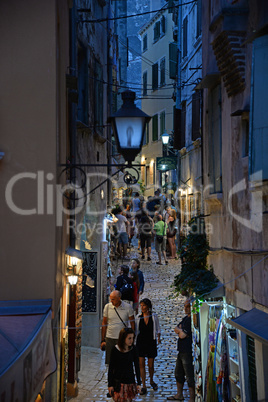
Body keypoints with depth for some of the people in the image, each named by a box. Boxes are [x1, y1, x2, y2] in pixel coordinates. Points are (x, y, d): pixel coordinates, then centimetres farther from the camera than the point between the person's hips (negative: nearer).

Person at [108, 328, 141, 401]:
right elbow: (111, 368, -6)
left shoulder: (133, 349, -7)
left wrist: (139, 383, -1)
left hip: (130, 381, 2)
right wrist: (110, 385, -6)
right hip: (118, 381, -2)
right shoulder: (115, 350, -12)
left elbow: (137, 367, -1)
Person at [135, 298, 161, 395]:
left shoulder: (154, 316, -1)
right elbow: (135, 330, 10)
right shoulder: (138, 318, 2)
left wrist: (158, 338, -4)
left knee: (151, 365, 6)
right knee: (141, 364, -3)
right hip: (141, 342, 1)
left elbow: (158, 329, 7)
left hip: (151, 342, -1)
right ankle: (144, 386, 3)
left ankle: (151, 381, 34)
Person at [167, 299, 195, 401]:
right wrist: (181, 331, -7)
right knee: (178, 374, 20)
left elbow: (182, 335, -20)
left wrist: (179, 331, 1)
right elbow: (176, 329, 14)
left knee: (190, 376, -4)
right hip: (182, 351, 10)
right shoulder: (186, 318, 15)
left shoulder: (193, 320, -18)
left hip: (188, 352, -10)